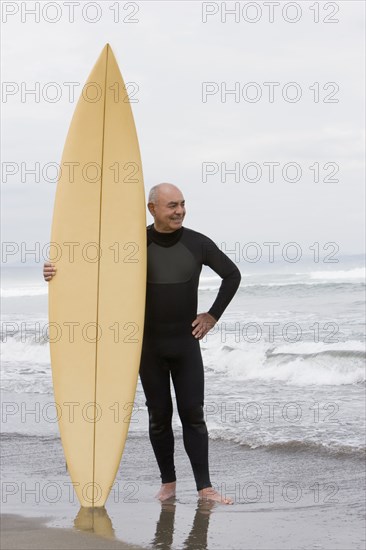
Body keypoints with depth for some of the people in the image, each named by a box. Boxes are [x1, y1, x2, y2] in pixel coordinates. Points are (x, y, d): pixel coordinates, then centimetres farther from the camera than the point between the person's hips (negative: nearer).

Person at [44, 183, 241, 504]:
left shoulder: (197, 244, -3)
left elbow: (232, 275, 10)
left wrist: (213, 315, 4)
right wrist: (59, 272, -20)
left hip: (186, 342, 0)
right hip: (149, 344, 0)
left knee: (193, 414, -2)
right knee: (159, 415, 5)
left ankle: (205, 488, -1)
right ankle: (168, 483, 15)